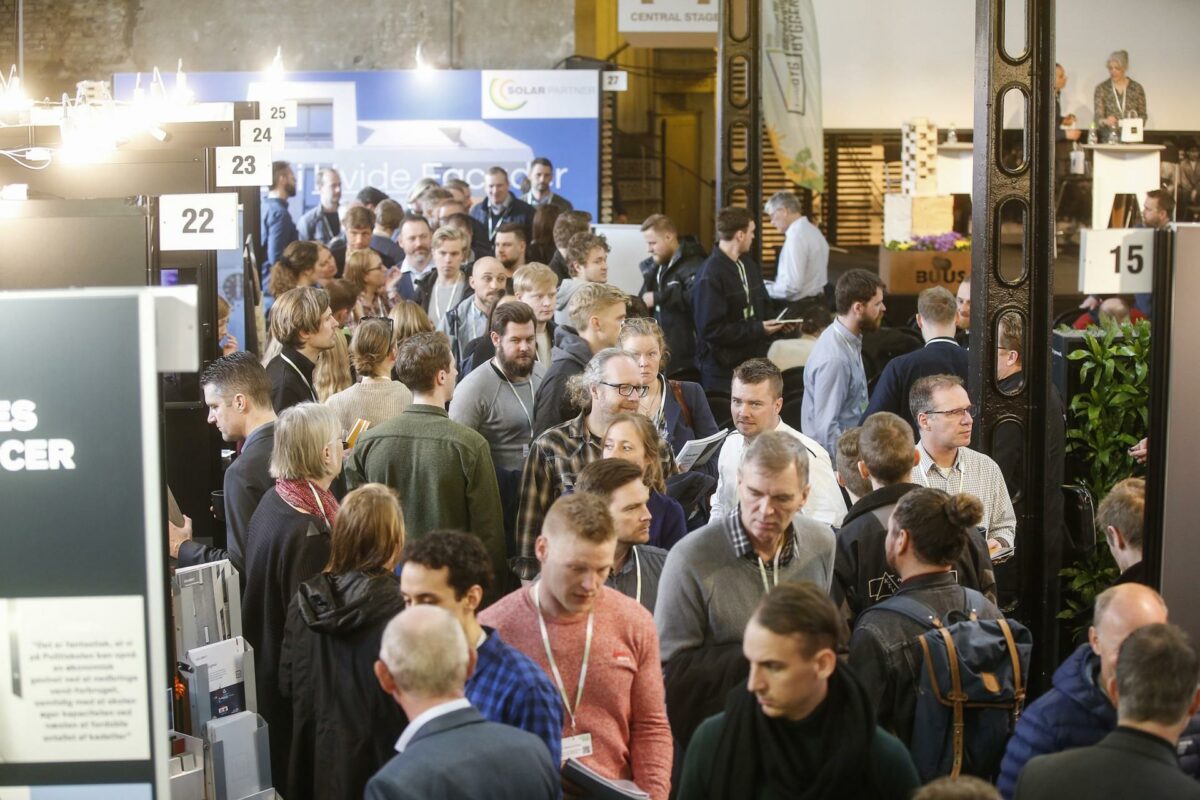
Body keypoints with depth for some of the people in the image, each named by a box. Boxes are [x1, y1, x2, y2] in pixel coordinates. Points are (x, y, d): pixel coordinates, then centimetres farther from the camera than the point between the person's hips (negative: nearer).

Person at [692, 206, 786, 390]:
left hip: (753, 361, 8)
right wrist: (758, 329, -17)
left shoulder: (748, 264, 11)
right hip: (723, 369, -8)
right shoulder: (710, 277, -19)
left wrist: (773, 324, 1)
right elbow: (712, 330, -22)